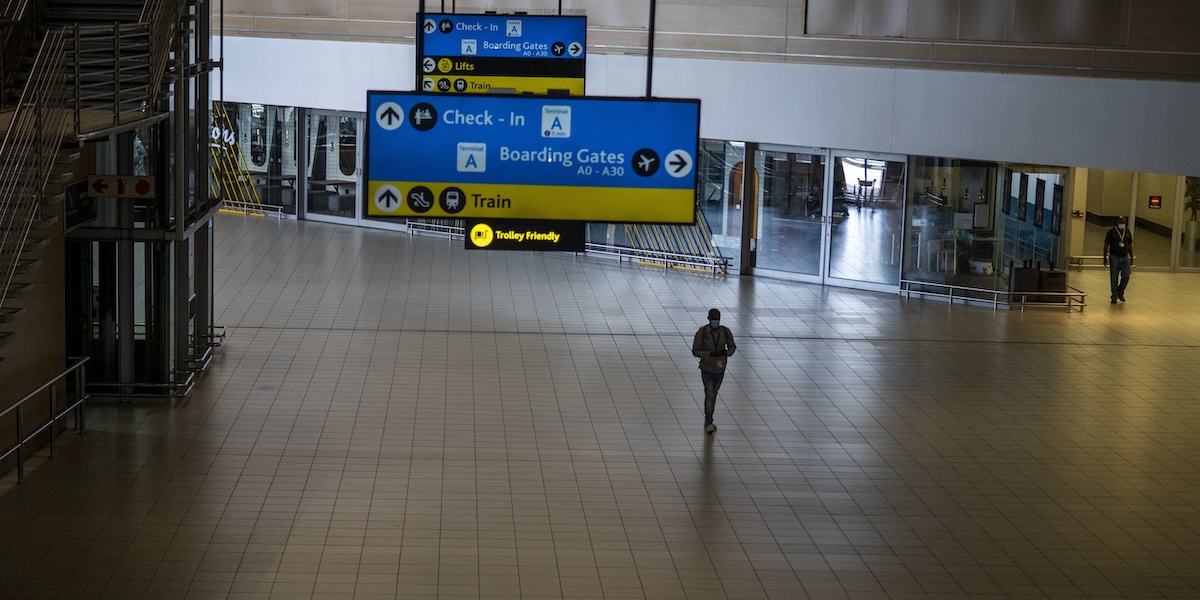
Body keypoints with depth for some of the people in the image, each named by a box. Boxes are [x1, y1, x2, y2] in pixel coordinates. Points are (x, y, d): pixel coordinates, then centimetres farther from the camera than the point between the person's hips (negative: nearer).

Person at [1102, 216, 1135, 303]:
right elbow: (1106, 245, -2)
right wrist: (1105, 258, -7)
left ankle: (1120, 292, 15)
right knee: (1114, 279, 0)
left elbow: (1130, 245, 16)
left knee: (1126, 276, -9)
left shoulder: (1127, 232, 9)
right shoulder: (1111, 232, -3)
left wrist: (1131, 258, 14)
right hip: (1114, 257, -3)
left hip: (1125, 257, 3)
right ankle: (1114, 297, 10)